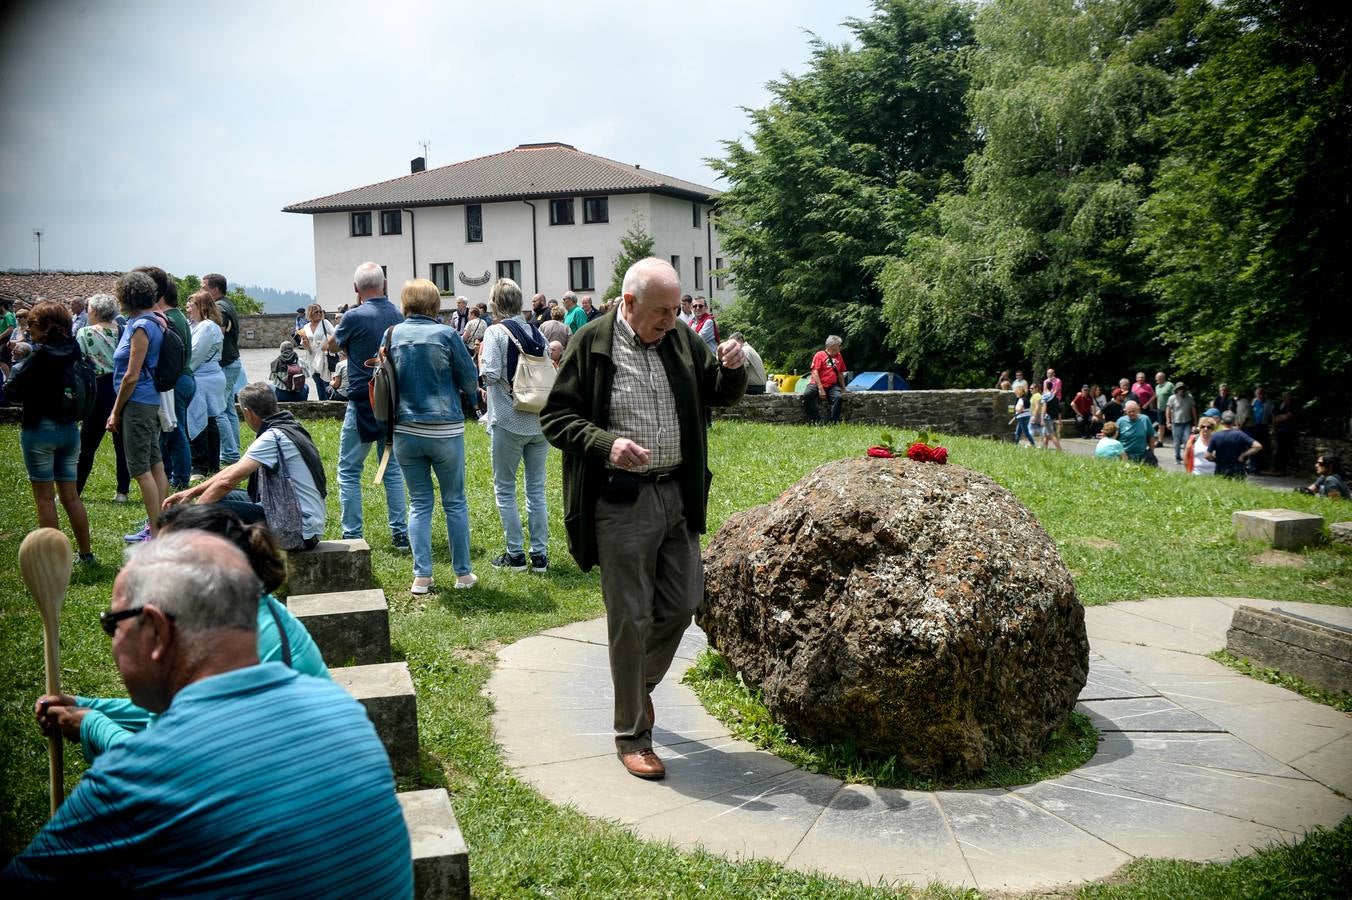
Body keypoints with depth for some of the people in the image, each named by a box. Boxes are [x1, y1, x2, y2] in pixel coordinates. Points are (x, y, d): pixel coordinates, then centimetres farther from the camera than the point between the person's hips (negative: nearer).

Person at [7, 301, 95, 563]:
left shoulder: (40, 357, -17)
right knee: (71, 495, 14)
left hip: (40, 429, -6)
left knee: (44, 497, 3)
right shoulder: (72, 353, 3)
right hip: (70, 429, 6)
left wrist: (17, 366, 2)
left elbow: (13, 390, -16)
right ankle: (86, 554, 17)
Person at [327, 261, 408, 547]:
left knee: (349, 471, 5)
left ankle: (352, 536, 3)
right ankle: (400, 533, 14)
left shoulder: (355, 317, -13)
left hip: (363, 403, -5)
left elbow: (331, 345, 6)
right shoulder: (399, 316, 2)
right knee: (392, 469, 13)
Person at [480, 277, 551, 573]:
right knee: (536, 488, 10)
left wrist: (481, 359, 2)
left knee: (505, 489, 7)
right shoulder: (537, 333, 7)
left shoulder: (495, 332, -8)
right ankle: (540, 555, 11)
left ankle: (515, 554, 9)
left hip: (508, 422, -5)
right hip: (539, 421, 5)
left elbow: (490, 376, -17)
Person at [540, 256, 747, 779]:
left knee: (683, 603, 13)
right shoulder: (592, 344, -10)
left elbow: (721, 397, 14)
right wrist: (606, 443, -23)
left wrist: (731, 369, -8)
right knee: (630, 619, 3)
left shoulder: (681, 339, 4)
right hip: (620, 502, -5)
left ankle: (641, 682, 40)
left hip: (677, 495, 5)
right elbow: (554, 418, -8)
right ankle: (631, 735, 17)